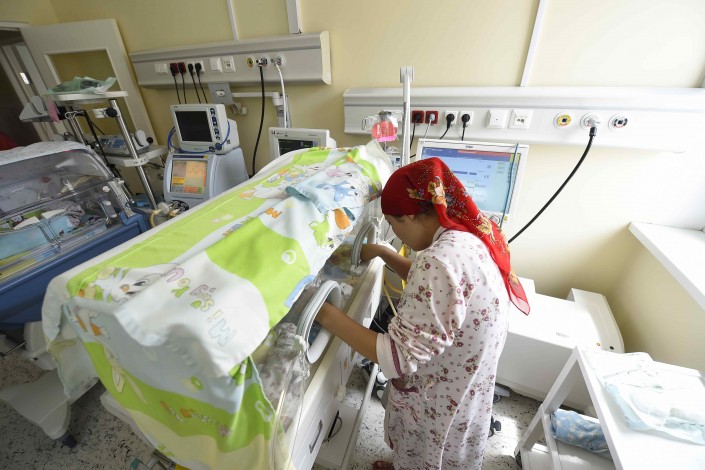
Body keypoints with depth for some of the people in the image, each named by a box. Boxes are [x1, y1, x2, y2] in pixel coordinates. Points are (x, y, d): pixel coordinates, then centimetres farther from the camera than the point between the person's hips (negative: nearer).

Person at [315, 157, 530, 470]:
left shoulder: (440, 261, -38)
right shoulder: (469, 236, -8)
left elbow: (399, 357, -34)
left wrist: (326, 315, -30)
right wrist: (382, 253, 2)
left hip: (438, 405, -7)